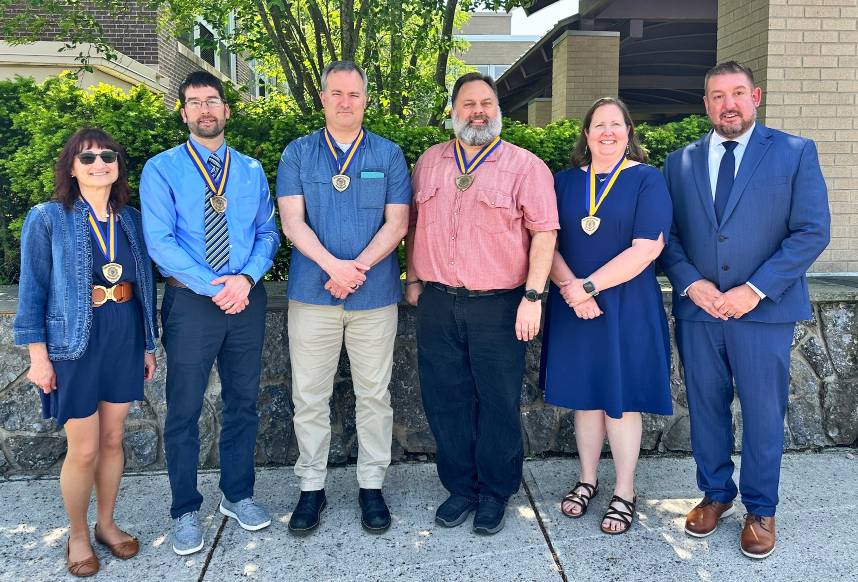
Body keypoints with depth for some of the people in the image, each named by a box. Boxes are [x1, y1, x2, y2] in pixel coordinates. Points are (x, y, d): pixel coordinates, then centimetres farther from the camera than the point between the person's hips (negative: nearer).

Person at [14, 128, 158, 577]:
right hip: (74, 343, -4)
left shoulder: (130, 219, 6)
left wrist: (148, 345, 12)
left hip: (124, 340, 4)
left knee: (112, 440, 13)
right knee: (84, 450, 2)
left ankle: (106, 523, 32)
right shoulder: (48, 219, -5)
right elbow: (32, 291, -5)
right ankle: (77, 536, 25)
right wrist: (38, 355, -9)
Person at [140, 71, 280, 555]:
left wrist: (246, 278, -14)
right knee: (185, 410, 6)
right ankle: (186, 511, 23)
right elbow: (160, 242, -11)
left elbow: (268, 232, 5)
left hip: (247, 298, 3)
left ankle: (238, 495, 31)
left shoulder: (252, 171, 9)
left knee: (244, 402, 13)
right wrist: (214, 288, -17)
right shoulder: (161, 170, -2)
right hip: (190, 301, -3)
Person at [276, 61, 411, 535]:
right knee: (309, 396, 6)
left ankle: (371, 485, 22)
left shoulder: (389, 154, 6)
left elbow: (396, 224, -1)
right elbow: (292, 222, -3)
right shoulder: (298, 153, 7)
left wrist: (358, 268, -15)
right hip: (312, 293, 0)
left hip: (376, 295, 0)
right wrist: (334, 265, -18)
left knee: (373, 394, 8)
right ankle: (311, 487, 21)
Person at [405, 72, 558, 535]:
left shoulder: (526, 166, -2)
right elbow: (414, 224, 18)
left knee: (499, 403, 5)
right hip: (437, 303, 4)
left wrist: (533, 296, -13)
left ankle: (496, 493, 23)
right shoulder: (428, 162, 12)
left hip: (499, 306, -4)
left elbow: (544, 233, -6)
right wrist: (414, 279, 13)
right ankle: (461, 488, 27)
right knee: (444, 400, 10)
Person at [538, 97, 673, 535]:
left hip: (627, 308, -3)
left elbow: (646, 248, -13)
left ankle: (624, 493, 20)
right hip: (572, 308, 3)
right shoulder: (565, 181, 7)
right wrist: (571, 288, -15)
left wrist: (589, 286, -16)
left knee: (621, 399, 4)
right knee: (585, 395, 12)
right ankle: (587, 479, 29)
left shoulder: (647, 180, -3)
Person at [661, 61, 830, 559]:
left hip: (765, 310, -2)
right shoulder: (680, 162, 9)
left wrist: (755, 289, -14)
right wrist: (690, 282, -11)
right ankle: (716, 494, 33)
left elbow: (813, 231, -6)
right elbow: (667, 235, 7)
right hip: (696, 310, 3)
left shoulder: (796, 153, 0)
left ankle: (761, 510, 26)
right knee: (706, 409, 13)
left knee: (763, 415, 7)